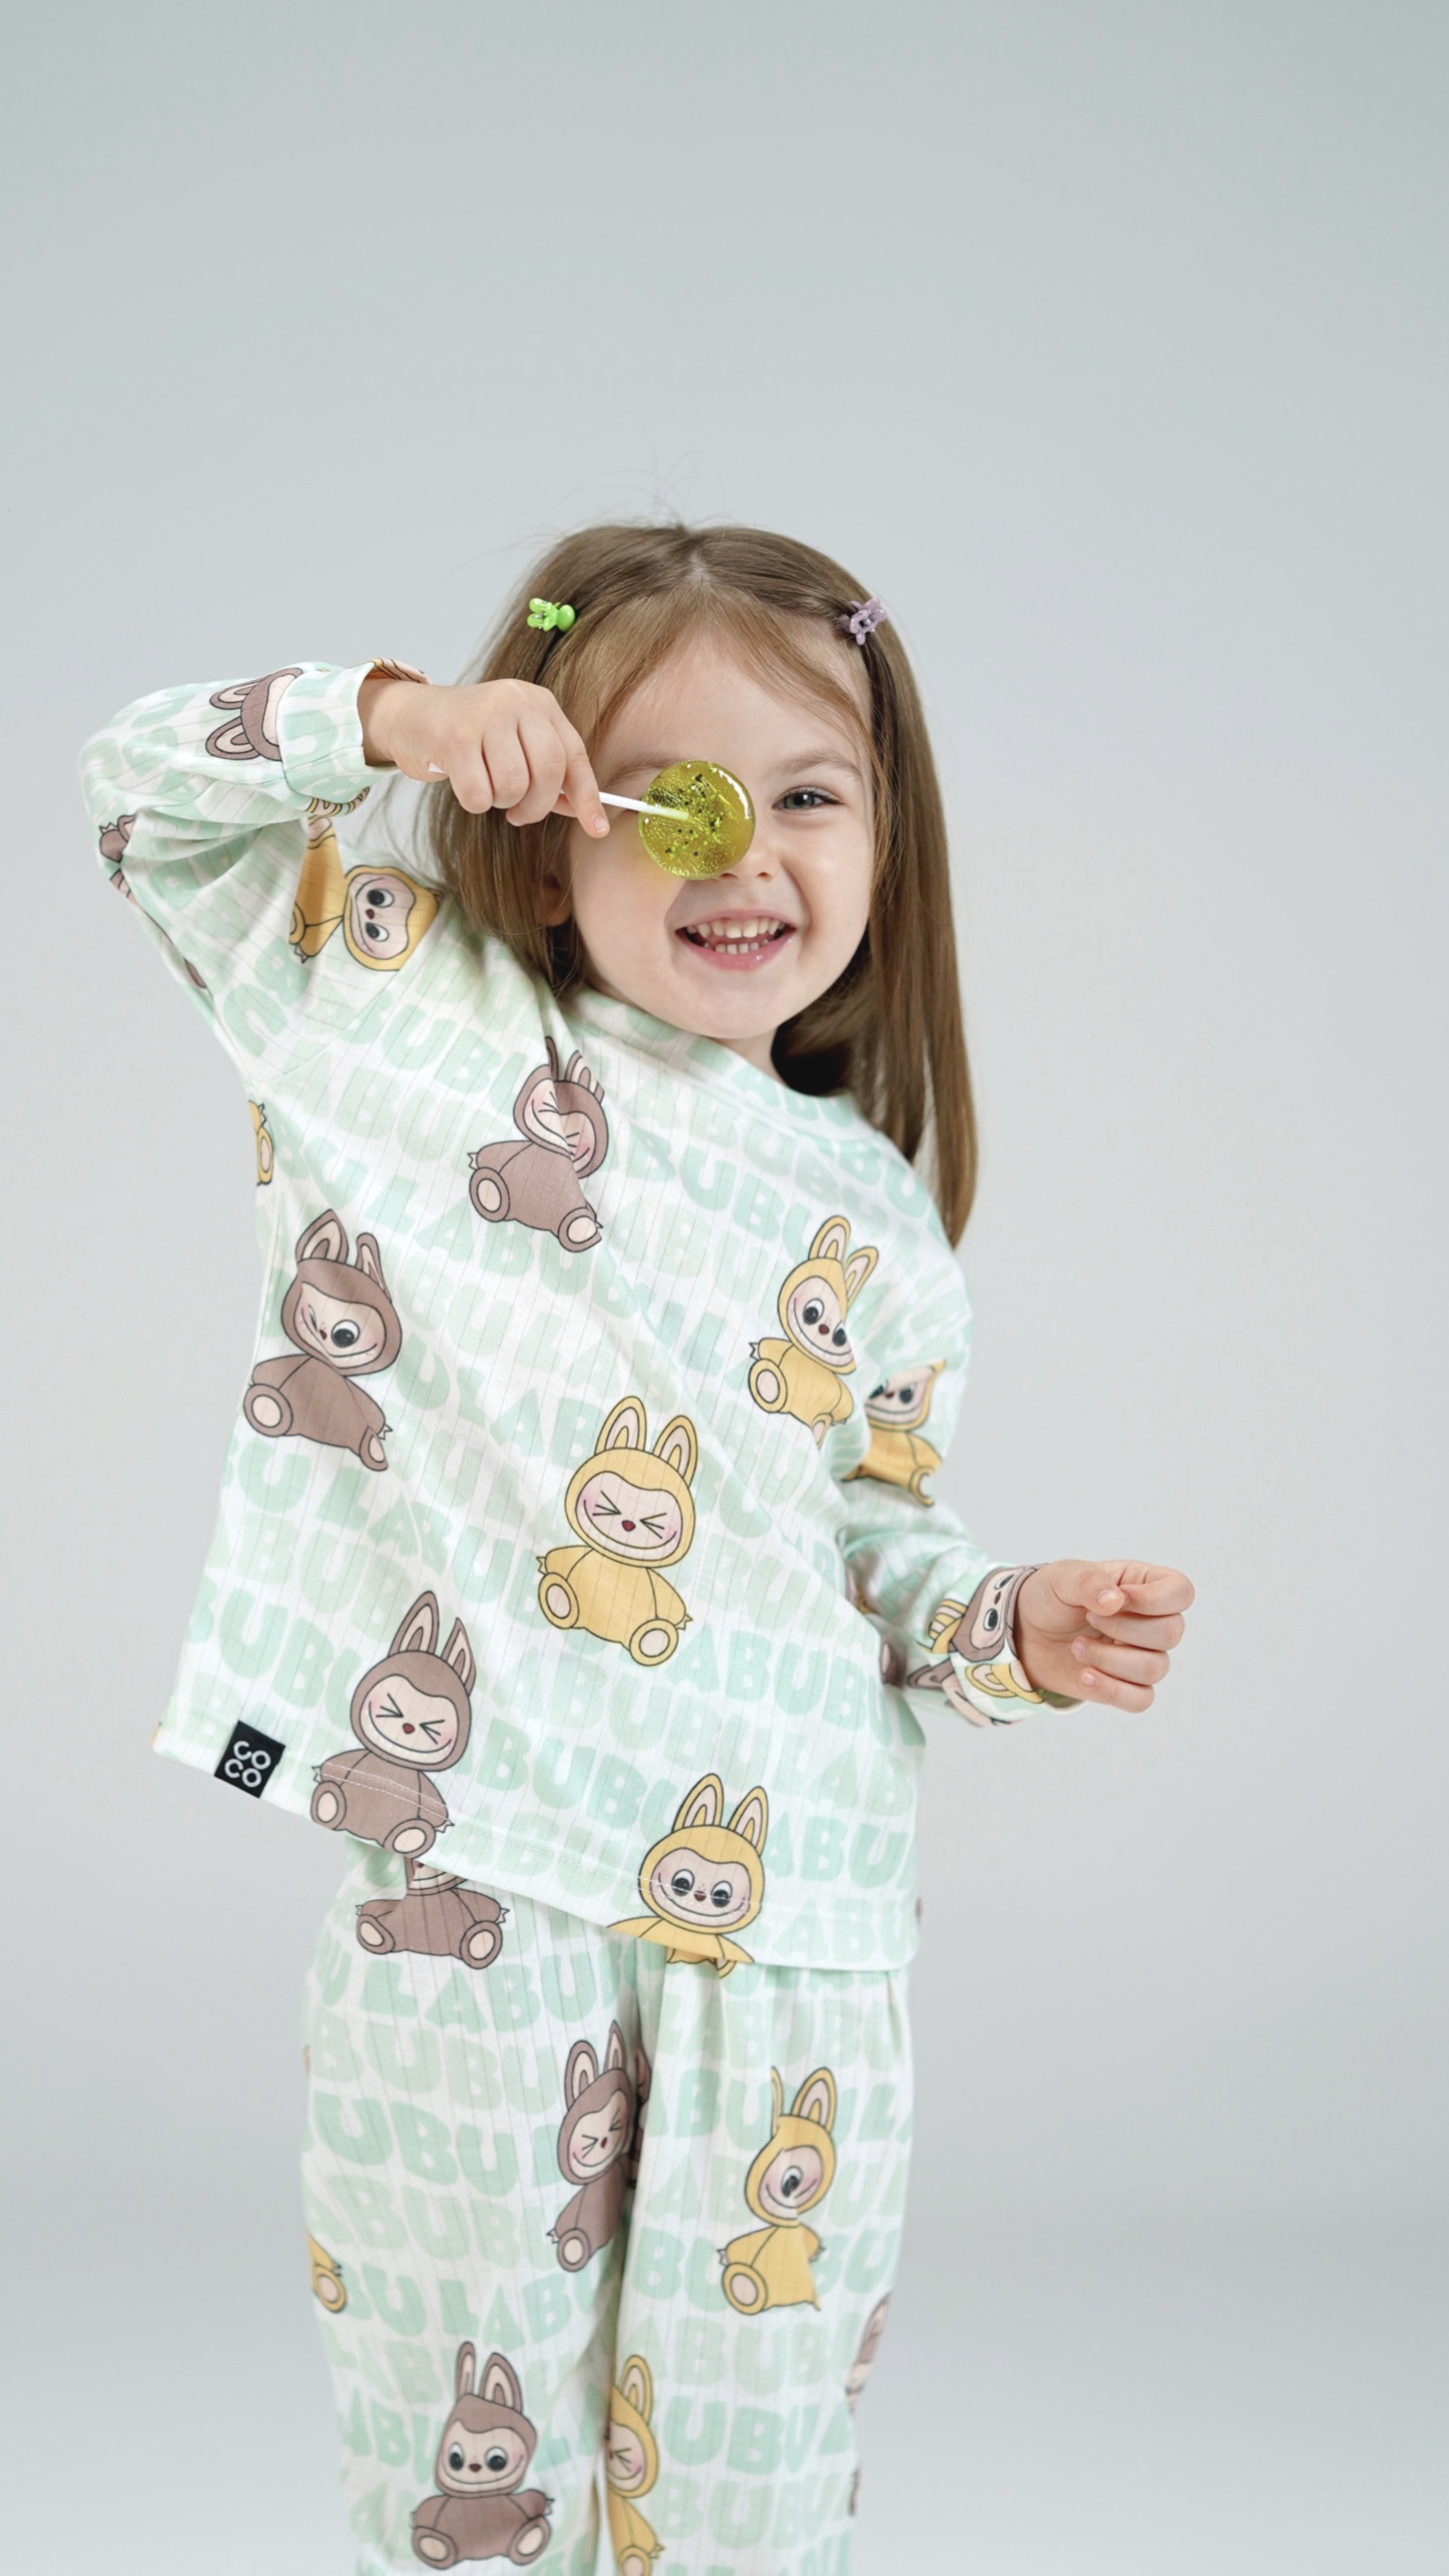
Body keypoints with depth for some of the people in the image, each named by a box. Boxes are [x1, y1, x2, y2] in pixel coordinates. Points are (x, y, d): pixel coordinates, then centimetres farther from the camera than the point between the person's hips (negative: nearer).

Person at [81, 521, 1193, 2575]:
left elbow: (877, 1538, 14)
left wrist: (1017, 1631, -5)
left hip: (783, 1903, 2)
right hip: (467, 1884, -2)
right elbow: (147, 785, 4)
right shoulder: (410, 1005, 2)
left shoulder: (876, 1223, 8)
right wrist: (395, 712, -10)